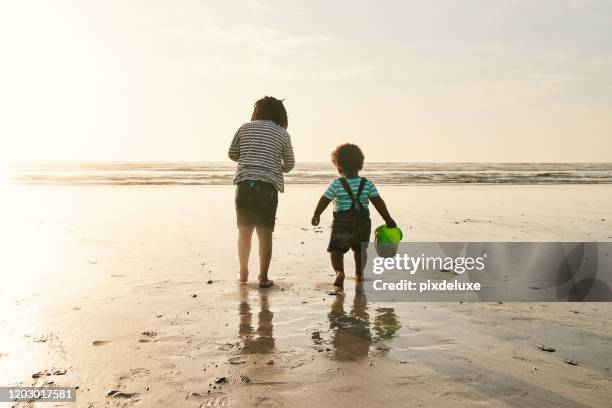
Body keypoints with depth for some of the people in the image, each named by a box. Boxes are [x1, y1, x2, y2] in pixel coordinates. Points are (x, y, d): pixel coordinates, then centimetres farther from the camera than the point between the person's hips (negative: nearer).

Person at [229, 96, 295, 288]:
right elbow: (289, 164, 10)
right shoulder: (282, 134, 5)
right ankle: (263, 277, 3)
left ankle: (243, 272, 25)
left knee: (244, 231, 13)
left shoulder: (245, 128, 8)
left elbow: (232, 154, 15)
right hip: (268, 186, -2)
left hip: (244, 184, 2)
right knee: (265, 233, 2)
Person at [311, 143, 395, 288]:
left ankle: (339, 272, -17)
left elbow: (324, 200, -7)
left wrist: (316, 215, 8)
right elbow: (379, 203, -4)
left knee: (336, 249, 6)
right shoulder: (367, 184, -3)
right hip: (363, 222, 3)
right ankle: (359, 274, 32)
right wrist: (388, 220, 1)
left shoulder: (337, 184, -10)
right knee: (360, 249, 23)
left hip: (342, 222, -3)